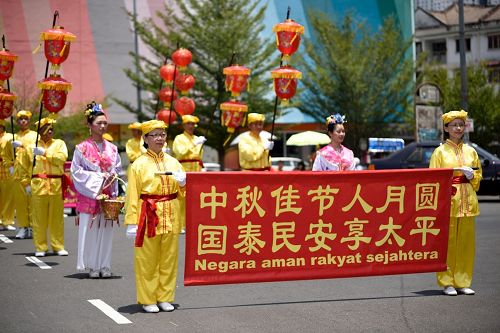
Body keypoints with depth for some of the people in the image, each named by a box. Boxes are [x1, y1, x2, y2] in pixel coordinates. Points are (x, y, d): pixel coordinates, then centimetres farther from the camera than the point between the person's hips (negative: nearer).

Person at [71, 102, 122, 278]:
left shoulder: (112, 148, 10)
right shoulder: (82, 148, -2)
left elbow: (118, 168, 16)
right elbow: (76, 171, -5)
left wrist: (112, 175, -6)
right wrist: (97, 178, -11)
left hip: (108, 195, 4)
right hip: (89, 195, -3)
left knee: (106, 230, 3)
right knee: (90, 230, -3)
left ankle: (104, 266, 10)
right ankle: (92, 267, 4)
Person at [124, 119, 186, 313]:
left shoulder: (173, 162, 10)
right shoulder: (139, 164, -3)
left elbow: (183, 193, 16)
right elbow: (132, 195, -7)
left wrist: (183, 184, -7)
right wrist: (131, 223, -13)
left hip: (171, 217, 4)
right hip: (148, 217, -4)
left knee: (169, 259, 8)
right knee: (147, 261, 1)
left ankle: (165, 298, 19)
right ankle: (148, 300, 11)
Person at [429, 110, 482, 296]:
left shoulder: (470, 151, 13)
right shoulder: (440, 152, 3)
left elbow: (479, 176, 17)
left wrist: (472, 175, -4)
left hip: (467, 202, 4)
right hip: (447, 203, -3)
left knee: (466, 242, 3)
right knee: (447, 242, -6)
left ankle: (462, 282, 10)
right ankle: (447, 283, 0)